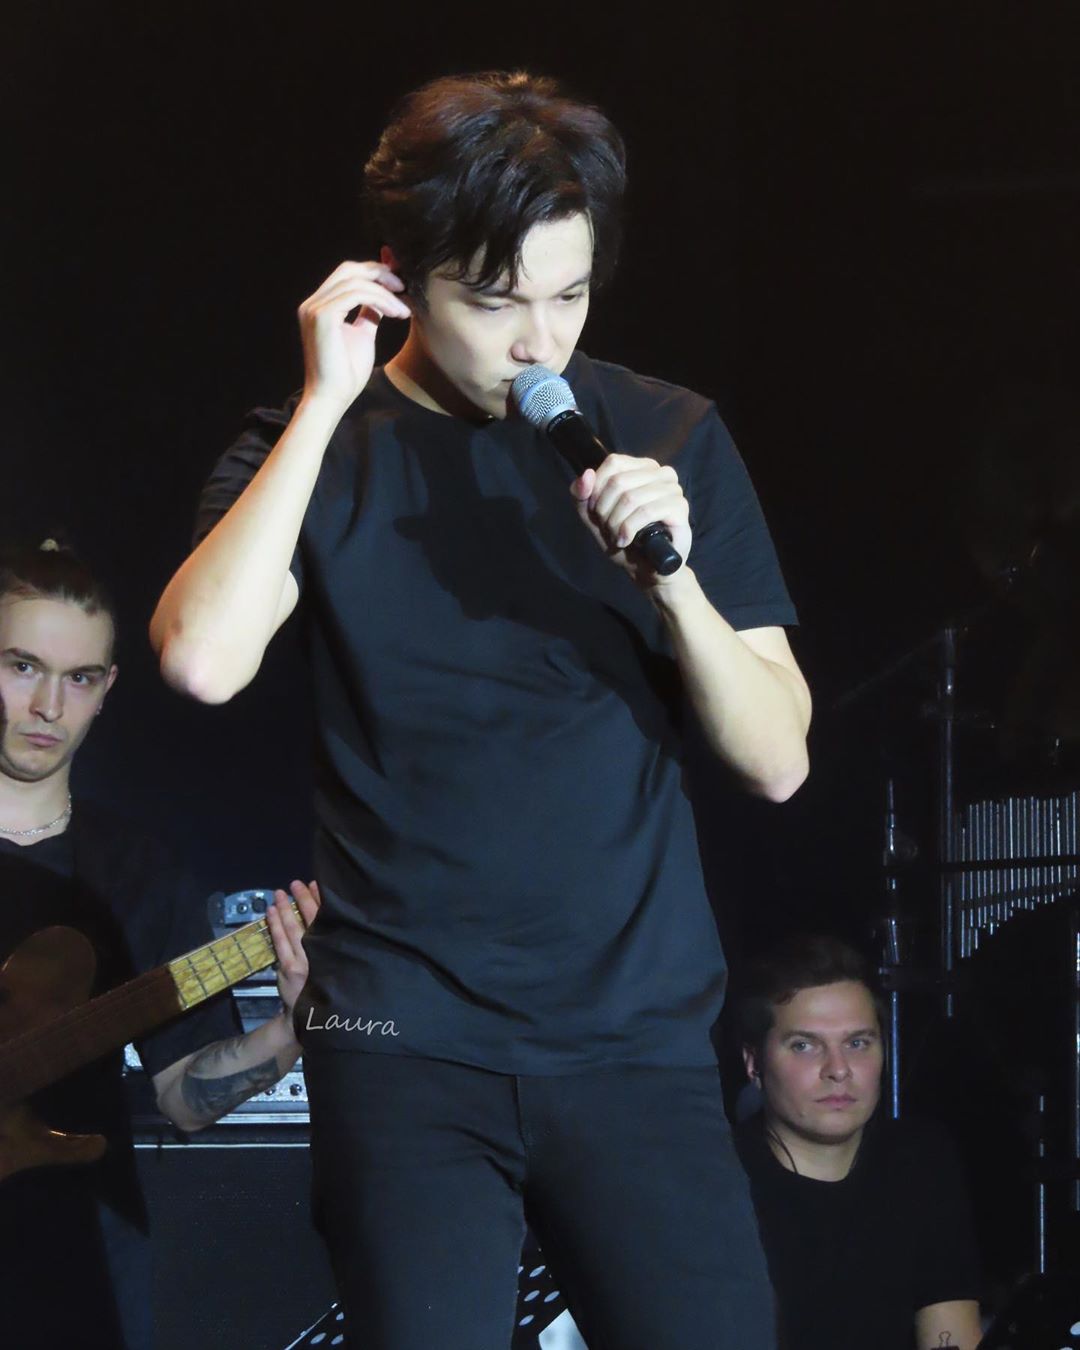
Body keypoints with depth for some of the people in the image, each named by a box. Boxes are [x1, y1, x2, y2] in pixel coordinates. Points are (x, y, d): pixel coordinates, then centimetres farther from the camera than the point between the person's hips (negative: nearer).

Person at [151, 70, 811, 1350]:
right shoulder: (316, 450, 2)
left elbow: (776, 761, 1)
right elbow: (201, 660, -19)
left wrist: (670, 576, -16)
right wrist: (327, 403, -15)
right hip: (408, 1042, -1)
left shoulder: (668, 437, 4)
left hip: (636, 1035, 1)